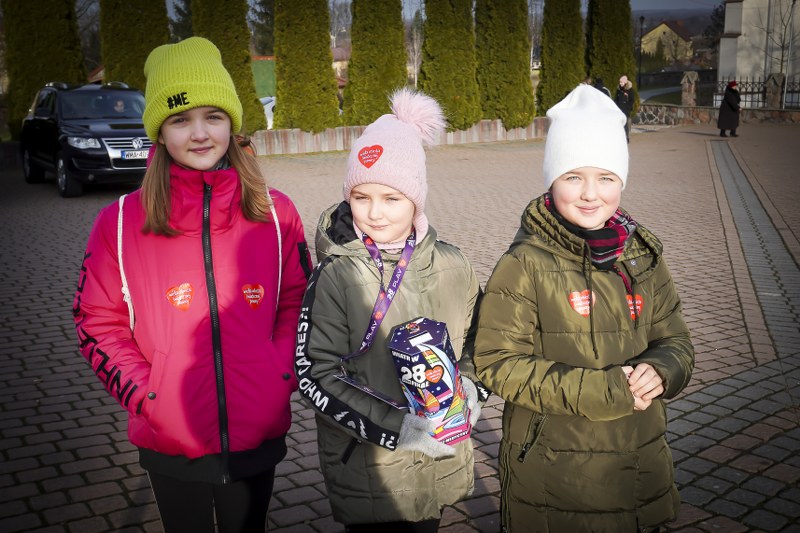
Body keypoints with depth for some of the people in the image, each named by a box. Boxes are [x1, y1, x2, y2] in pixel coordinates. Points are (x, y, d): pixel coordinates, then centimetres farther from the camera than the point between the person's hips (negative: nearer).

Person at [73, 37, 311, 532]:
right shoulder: (121, 222, -7)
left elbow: (298, 302, 6)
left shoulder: (275, 213, -3)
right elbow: (98, 323, -1)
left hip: (259, 436, 1)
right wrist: (143, 393, -10)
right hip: (170, 445, -1)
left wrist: (283, 375, -5)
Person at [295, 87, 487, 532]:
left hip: (441, 469, 4)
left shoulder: (453, 267, -3)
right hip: (366, 474, -3)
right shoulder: (335, 277, -13)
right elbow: (314, 375, -14)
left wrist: (469, 386, -8)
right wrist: (395, 427, -22)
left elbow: (475, 340, 12)